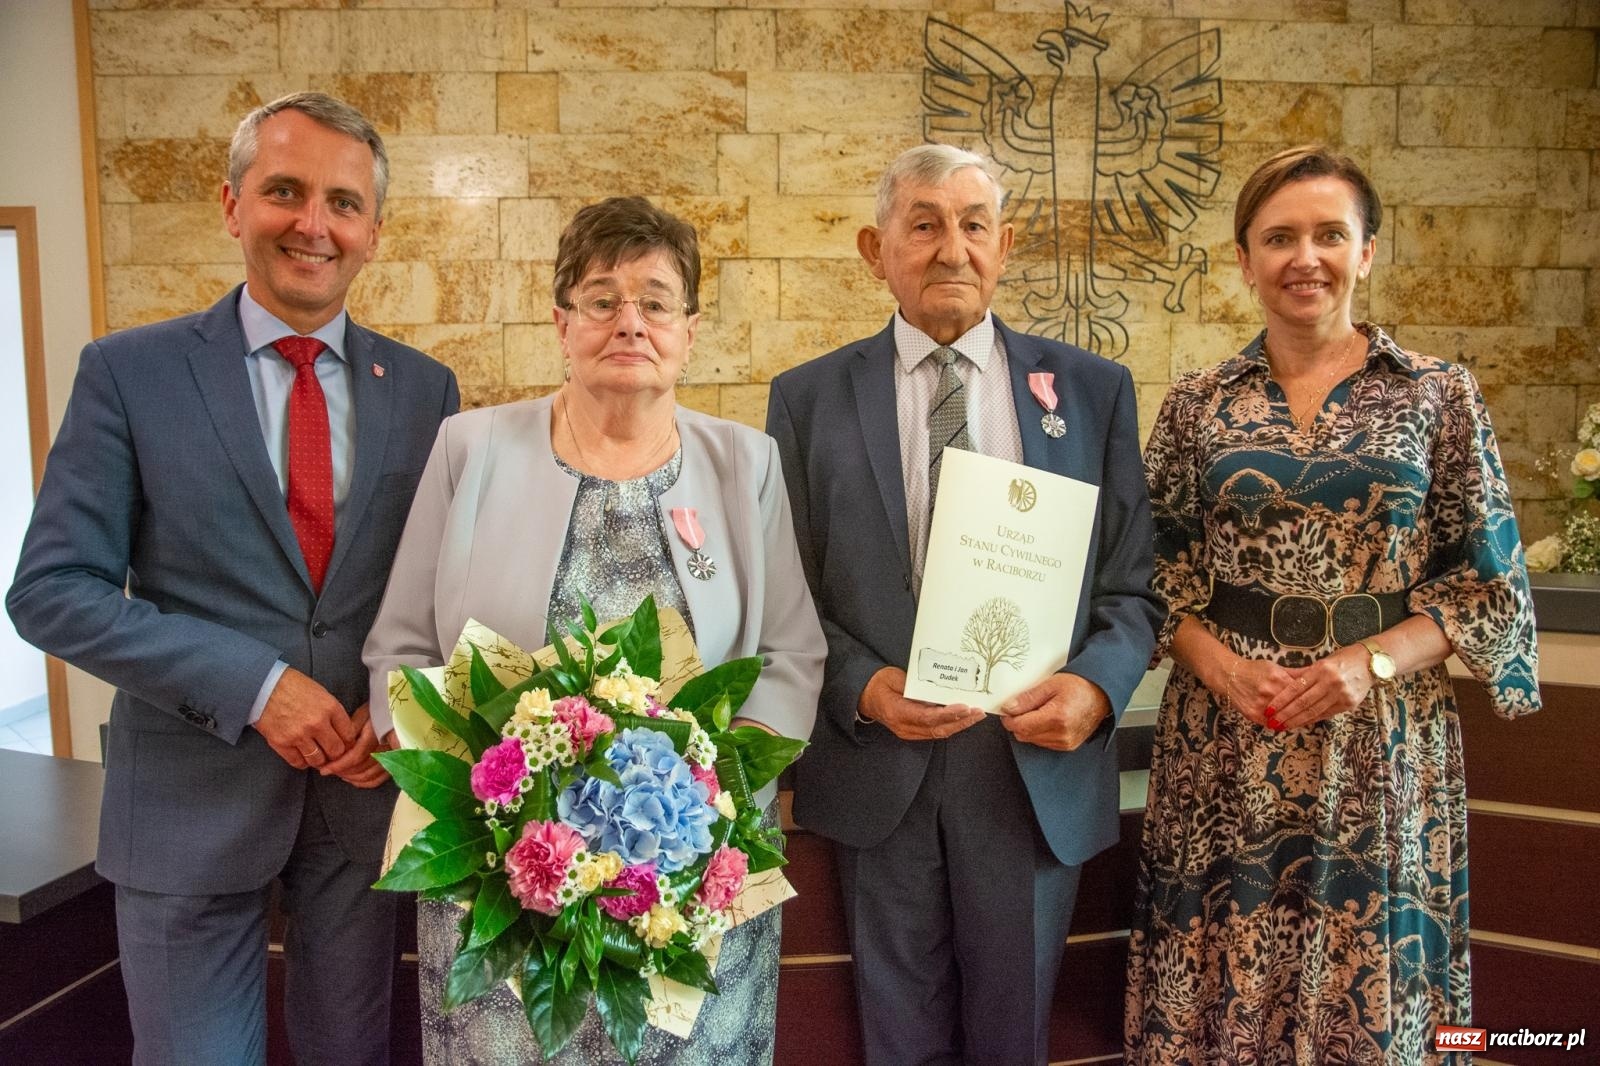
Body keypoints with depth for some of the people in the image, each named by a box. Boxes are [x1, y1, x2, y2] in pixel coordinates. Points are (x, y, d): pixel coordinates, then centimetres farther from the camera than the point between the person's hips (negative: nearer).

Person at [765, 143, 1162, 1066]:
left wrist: (1097, 685, -15)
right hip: (878, 768, 0)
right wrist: (861, 687, -15)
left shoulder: (1093, 389, 3)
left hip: (1039, 762, 1)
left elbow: (1132, 583, 3)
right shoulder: (810, 398, 1)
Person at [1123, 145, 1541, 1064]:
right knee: (1219, 980, 9)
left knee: (1370, 991, 9)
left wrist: (1371, 661, -13)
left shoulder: (1440, 396, 1)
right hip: (1222, 738, 1)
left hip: (1380, 741, -1)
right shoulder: (1196, 405, 4)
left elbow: (1492, 582, 1)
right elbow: (1153, 572, 6)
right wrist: (1214, 660, -11)